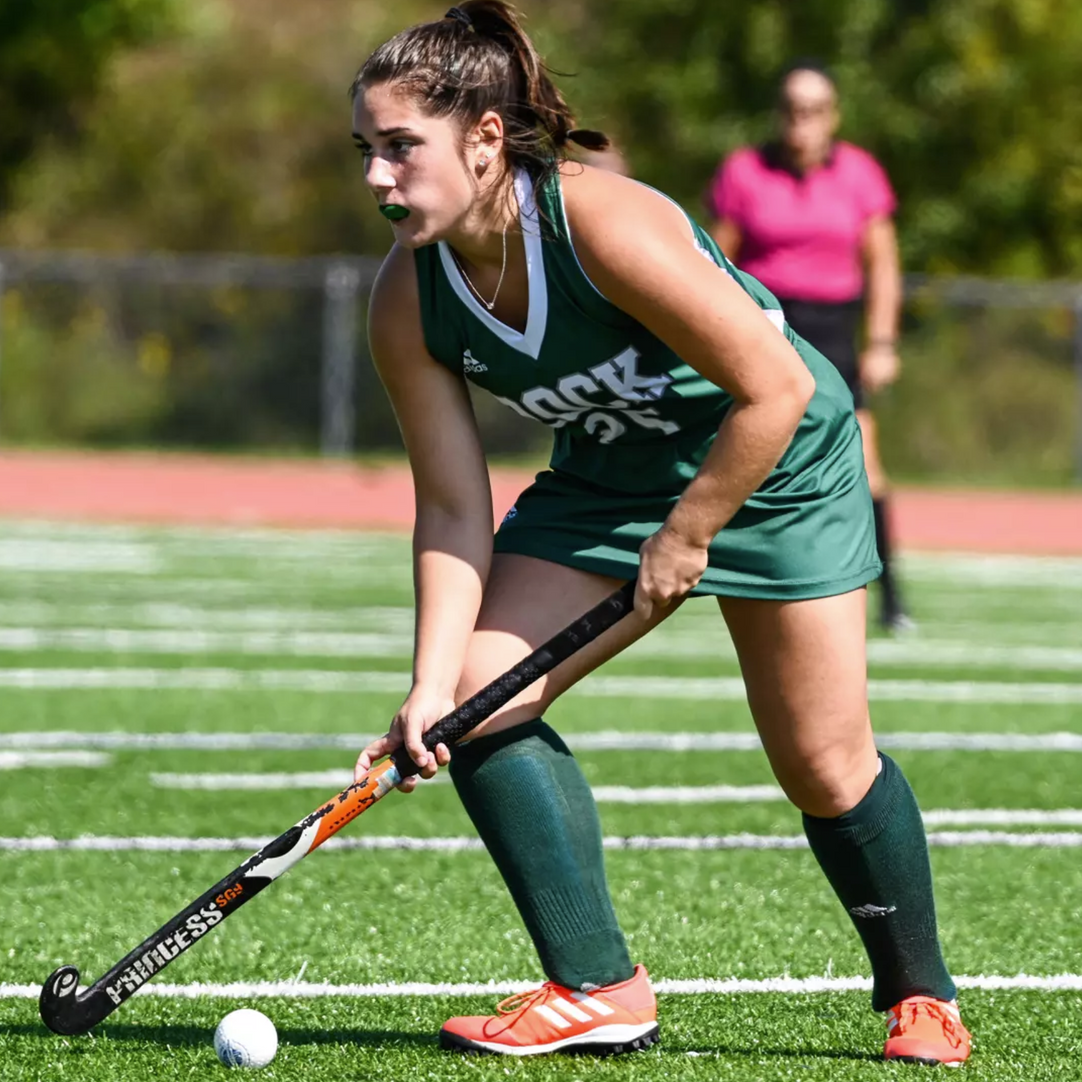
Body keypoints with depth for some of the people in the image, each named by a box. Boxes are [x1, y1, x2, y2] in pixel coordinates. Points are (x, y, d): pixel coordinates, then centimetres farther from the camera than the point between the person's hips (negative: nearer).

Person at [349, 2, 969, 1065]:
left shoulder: (605, 226, -34)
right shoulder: (407, 301, -16)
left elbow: (777, 390, -28)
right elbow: (453, 510, -11)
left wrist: (685, 537, -19)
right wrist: (431, 684, -21)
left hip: (773, 462, -6)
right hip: (608, 477, 6)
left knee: (823, 765, -5)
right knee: (478, 697, -11)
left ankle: (919, 995, 20)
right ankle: (597, 989, -3)